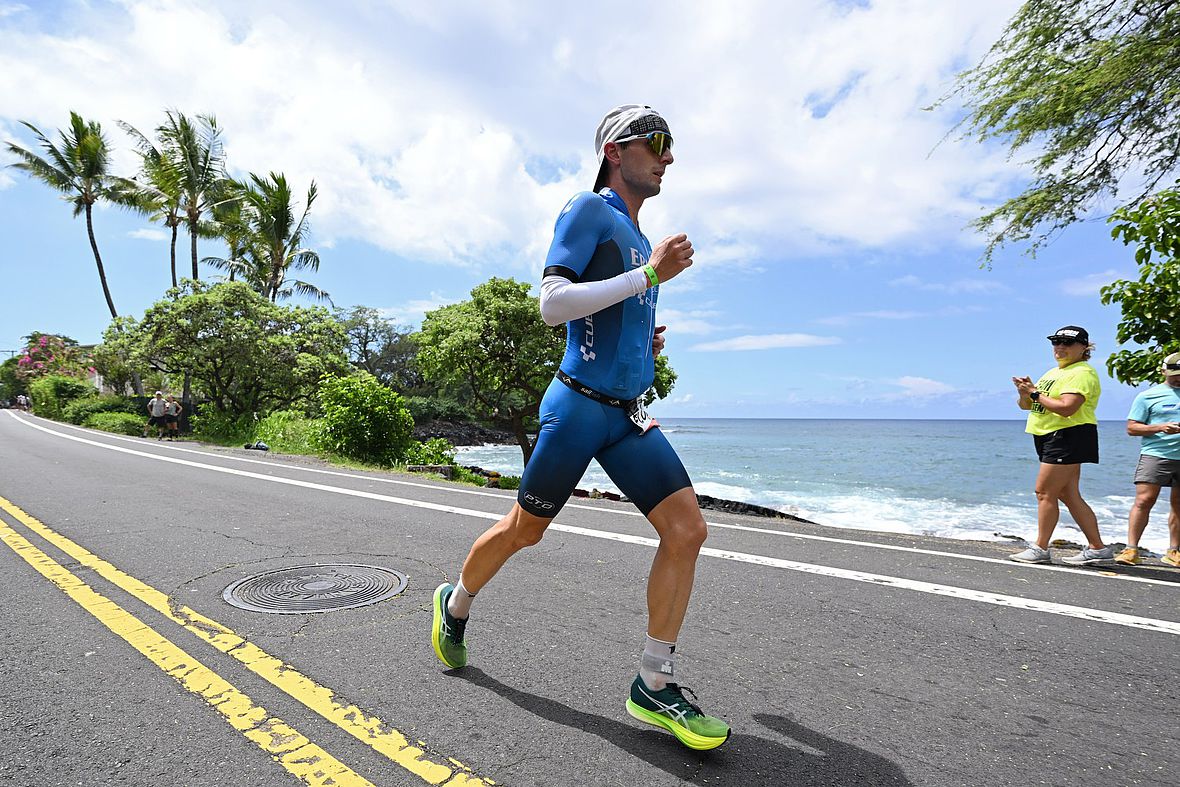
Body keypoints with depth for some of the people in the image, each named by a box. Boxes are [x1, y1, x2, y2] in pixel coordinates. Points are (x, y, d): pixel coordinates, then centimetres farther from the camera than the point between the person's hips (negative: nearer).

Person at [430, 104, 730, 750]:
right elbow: (552, 306, -18)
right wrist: (650, 273, -18)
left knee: (687, 531, -5)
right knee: (525, 529, 8)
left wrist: (645, 342, 10)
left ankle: (654, 686, 8)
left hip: (627, 414, 8)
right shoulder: (588, 210, -5)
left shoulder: (636, 236, 21)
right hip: (578, 405, -7)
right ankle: (455, 606, 38)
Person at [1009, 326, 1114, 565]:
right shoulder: (1052, 372, 20)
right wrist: (1025, 392, -2)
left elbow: (1066, 408, -24)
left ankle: (1040, 549, -2)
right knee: (1068, 496, 10)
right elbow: (1025, 406, 19)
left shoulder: (1082, 373, -9)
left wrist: (1035, 393, -15)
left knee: (1045, 492, -8)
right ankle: (1097, 547, 16)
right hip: (1051, 439, 10)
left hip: (1069, 437, -10)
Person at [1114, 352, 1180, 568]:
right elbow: (1132, 428, 2)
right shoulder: (1148, 396, 5)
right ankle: (1131, 549, -9)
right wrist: (1160, 428, -14)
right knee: (1144, 500, -10)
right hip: (1155, 454, -3)